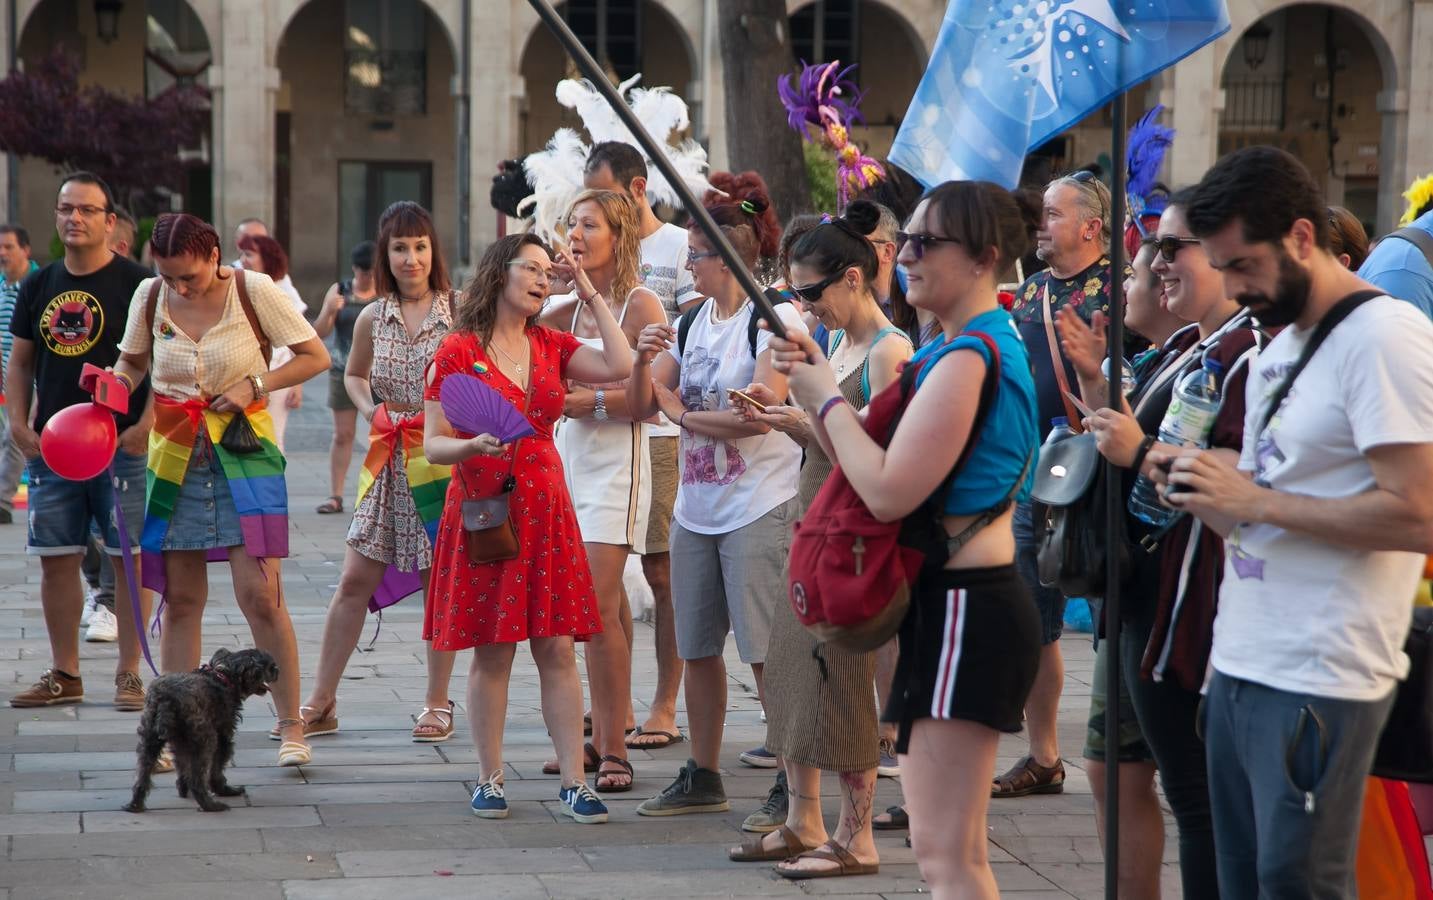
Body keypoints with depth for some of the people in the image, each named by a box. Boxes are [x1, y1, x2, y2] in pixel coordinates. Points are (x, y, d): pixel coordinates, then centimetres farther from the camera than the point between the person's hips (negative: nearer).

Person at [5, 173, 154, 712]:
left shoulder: (137, 284, -3)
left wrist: (145, 425, -15)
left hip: (121, 446, -5)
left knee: (128, 560, -1)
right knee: (56, 560, 7)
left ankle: (129, 674, 6)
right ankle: (64, 675, 17)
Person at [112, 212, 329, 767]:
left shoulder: (253, 291, -8)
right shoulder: (149, 298, 2)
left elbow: (316, 357, -1)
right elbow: (133, 361, 19)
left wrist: (255, 384, -13)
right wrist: (116, 385, -3)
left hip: (243, 453, -3)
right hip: (175, 458, 3)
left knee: (259, 593, -10)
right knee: (180, 597, 5)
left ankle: (291, 725, 0)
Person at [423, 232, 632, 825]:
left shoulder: (551, 347, 11)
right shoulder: (457, 352, -2)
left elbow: (620, 367, -5)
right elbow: (432, 445, -3)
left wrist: (590, 293, 1)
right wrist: (475, 445, -23)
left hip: (545, 509, 3)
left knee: (558, 649, 0)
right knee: (491, 653, 1)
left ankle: (573, 783, 1)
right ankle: (490, 779, 11)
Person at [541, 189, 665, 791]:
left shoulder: (641, 305, -6)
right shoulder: (564, 309, 14)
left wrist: (589, 401, -17)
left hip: (616, 460, -6)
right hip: (567, 455, 6)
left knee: (598, 605, -12)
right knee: (596, 609, 9)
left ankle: (613, 750, -8)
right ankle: (601, 737, 15)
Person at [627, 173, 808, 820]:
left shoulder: (775, 319, -11)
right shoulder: (690, 323, 11)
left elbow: (760, 414, -21)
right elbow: (641, 406, 10)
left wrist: (684, 413, -8)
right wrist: (644, 360, -10)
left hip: (759, 507, -8)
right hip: (696, 507, 8)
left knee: (768, 651, -7)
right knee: (697, 648, 13)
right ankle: (703, 778, 24)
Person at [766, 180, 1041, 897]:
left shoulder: (967, 357, -17)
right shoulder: (952, 349, 16)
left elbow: (890, 491, -23)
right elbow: (874, 465, 18)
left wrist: (827, 399, -9)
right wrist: (816, 383, 5)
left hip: (963, 610, -11)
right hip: (946, 602, 11)